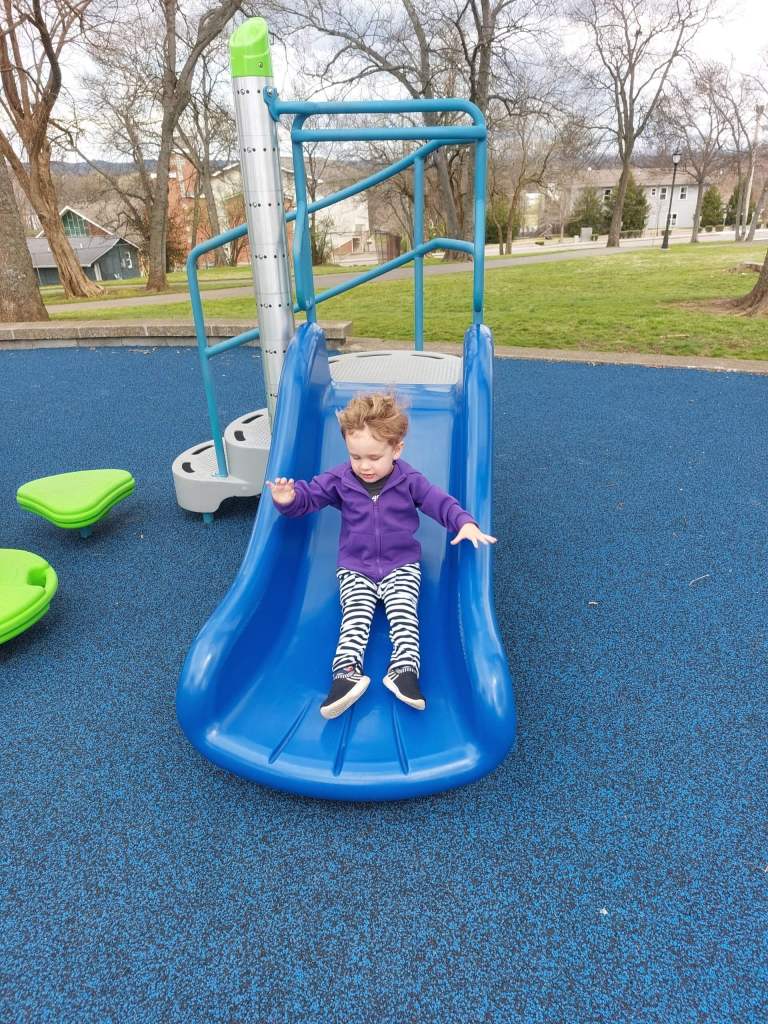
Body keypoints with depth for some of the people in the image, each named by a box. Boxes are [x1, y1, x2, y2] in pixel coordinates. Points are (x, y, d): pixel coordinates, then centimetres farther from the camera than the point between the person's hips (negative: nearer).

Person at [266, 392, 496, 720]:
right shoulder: (339, 479, -2)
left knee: (403, 614, -19)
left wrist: (465, 523, -21)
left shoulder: (409, 480, -5)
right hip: (355, 568, 0)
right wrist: (289, 499, -20)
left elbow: (440, 502, -3)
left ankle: (405, 670, -27)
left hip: (402, 565, 0)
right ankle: (346, 674, -31)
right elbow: (309, 495, 4)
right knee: (355, 617, -17)